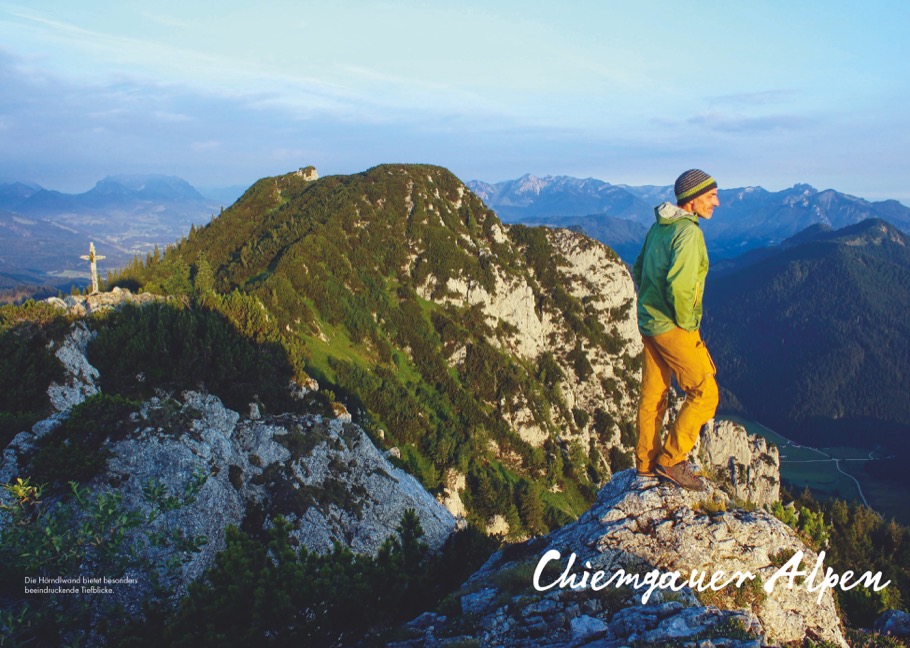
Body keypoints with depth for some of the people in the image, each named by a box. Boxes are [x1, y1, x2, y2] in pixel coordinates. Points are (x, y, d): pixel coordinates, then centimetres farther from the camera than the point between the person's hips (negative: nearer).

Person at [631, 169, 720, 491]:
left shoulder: (658, 227, 9)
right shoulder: (689, 232, -19)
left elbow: (638, 271, 18)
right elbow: (679, 285, -29)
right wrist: (687, 323, -16)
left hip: (649, 323, 9)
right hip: (674, 329, -9)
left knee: (653, 395, 17)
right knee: (704, 393, 1)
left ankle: (646, 462, 27)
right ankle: (671, 460, 4)